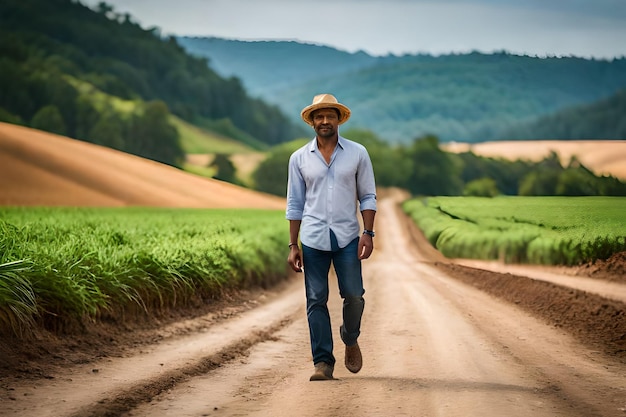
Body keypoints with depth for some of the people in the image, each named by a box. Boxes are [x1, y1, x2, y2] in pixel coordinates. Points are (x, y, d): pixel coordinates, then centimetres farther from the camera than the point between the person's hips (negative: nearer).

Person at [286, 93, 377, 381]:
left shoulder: (357, 153, 4)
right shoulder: (299, 158, 6)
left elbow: (368, 197, 5)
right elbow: (295, 204, 8)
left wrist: (368, 233, -7)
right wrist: (292, 246, 3)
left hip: (347, 238, -1)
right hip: (313, 239, 1)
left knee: (353, 295, -4)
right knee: (316, 300, 0)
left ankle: (350, 340, 26)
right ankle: (323, 362, 6)